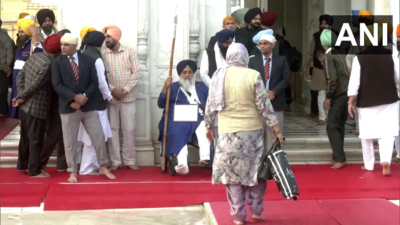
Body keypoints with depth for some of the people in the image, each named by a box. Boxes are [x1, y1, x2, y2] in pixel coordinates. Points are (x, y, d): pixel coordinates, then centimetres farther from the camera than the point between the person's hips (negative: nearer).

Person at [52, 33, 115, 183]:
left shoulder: (88, 60, 4)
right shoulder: (57, 62, -1)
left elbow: (94, 82, -1)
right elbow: (57, 86, -9)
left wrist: (84, 97, -14)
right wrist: (75, 97, -19)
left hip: (89, 107, 2)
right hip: (68, 108, -1)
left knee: (99, 137, 4)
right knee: (70, 142, 4)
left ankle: (103, 167, 20)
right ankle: (73, 172, 17)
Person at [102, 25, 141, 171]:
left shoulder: (129, 52, 0)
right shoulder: (102, 54, 1)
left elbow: (136, 73, -4)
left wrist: (125, 90, -13)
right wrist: (113, 90, -14)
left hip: (128, 97, -1)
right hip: (110, 98, 1)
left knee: (129, 129, 1)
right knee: (112, 129, 4)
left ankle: (129, 160, 11)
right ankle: (115, 161, 12)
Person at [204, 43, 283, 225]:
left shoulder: (218, 76, 0)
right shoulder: (253, 76, -6)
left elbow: (210, 105, 5)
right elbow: (264, 105, -6)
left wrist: (209, 126, 19)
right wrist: (276, 130, 0)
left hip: (228, 132, 1)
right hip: (253, 130, -1)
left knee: (232, 172, 7)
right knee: (255, 170, 14)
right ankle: (256, 210, 19)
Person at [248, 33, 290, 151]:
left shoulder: (281, 60, 6)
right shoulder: (253, 60, 8)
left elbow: (286, 79, -1)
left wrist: (273, 92, -14)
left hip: (275, 101, 0)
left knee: (275, 133, 3)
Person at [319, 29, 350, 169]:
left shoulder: (328, 57, -10)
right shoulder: (339, 54, 14)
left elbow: (332, 79, -18)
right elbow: (344, 75, 14)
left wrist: (328, 97, -12)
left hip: (338, 95, -8)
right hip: (346, 93, 8)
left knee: (332, 127, -8)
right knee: (339, 126, 15)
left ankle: (340, 158, -12)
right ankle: (338, 155, 21)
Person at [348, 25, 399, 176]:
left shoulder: (359, 58, -8)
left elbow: (354, 80, -10)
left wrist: (350, 102, -4)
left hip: (366, 101, -1)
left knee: (367, 133, 11)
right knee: (387, 132, 2)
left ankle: (369, 165, 21)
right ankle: (386, 161, -18)